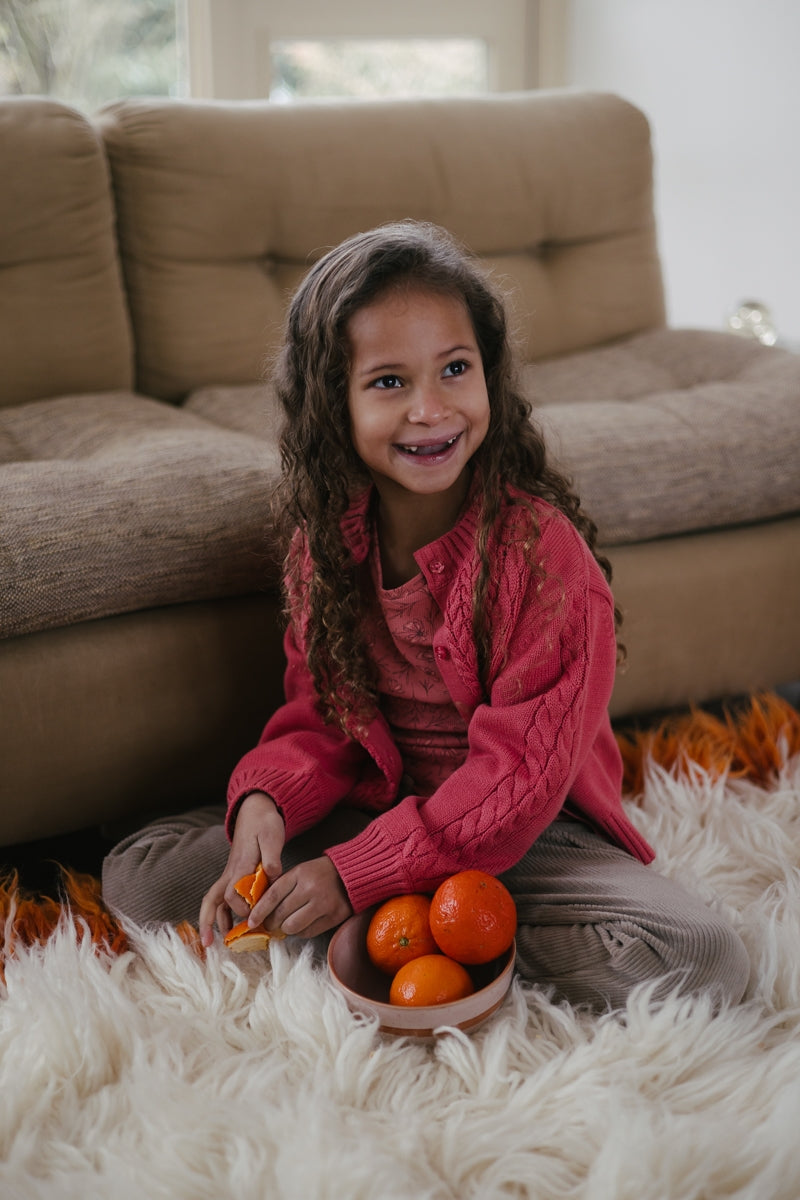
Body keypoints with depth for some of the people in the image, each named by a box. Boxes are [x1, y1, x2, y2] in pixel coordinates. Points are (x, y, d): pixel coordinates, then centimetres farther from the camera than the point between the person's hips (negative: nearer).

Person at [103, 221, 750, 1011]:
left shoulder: (541, 546, -21)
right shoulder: (326, 534, -4)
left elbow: (519, 774, -20)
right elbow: (321, 716, 2)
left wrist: (359, 873, -25)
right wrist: (265, 802, -20)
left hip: (524, 834, -4)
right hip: (373, 811, 4)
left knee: (703, 962, -28)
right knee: (136, 874, -7)